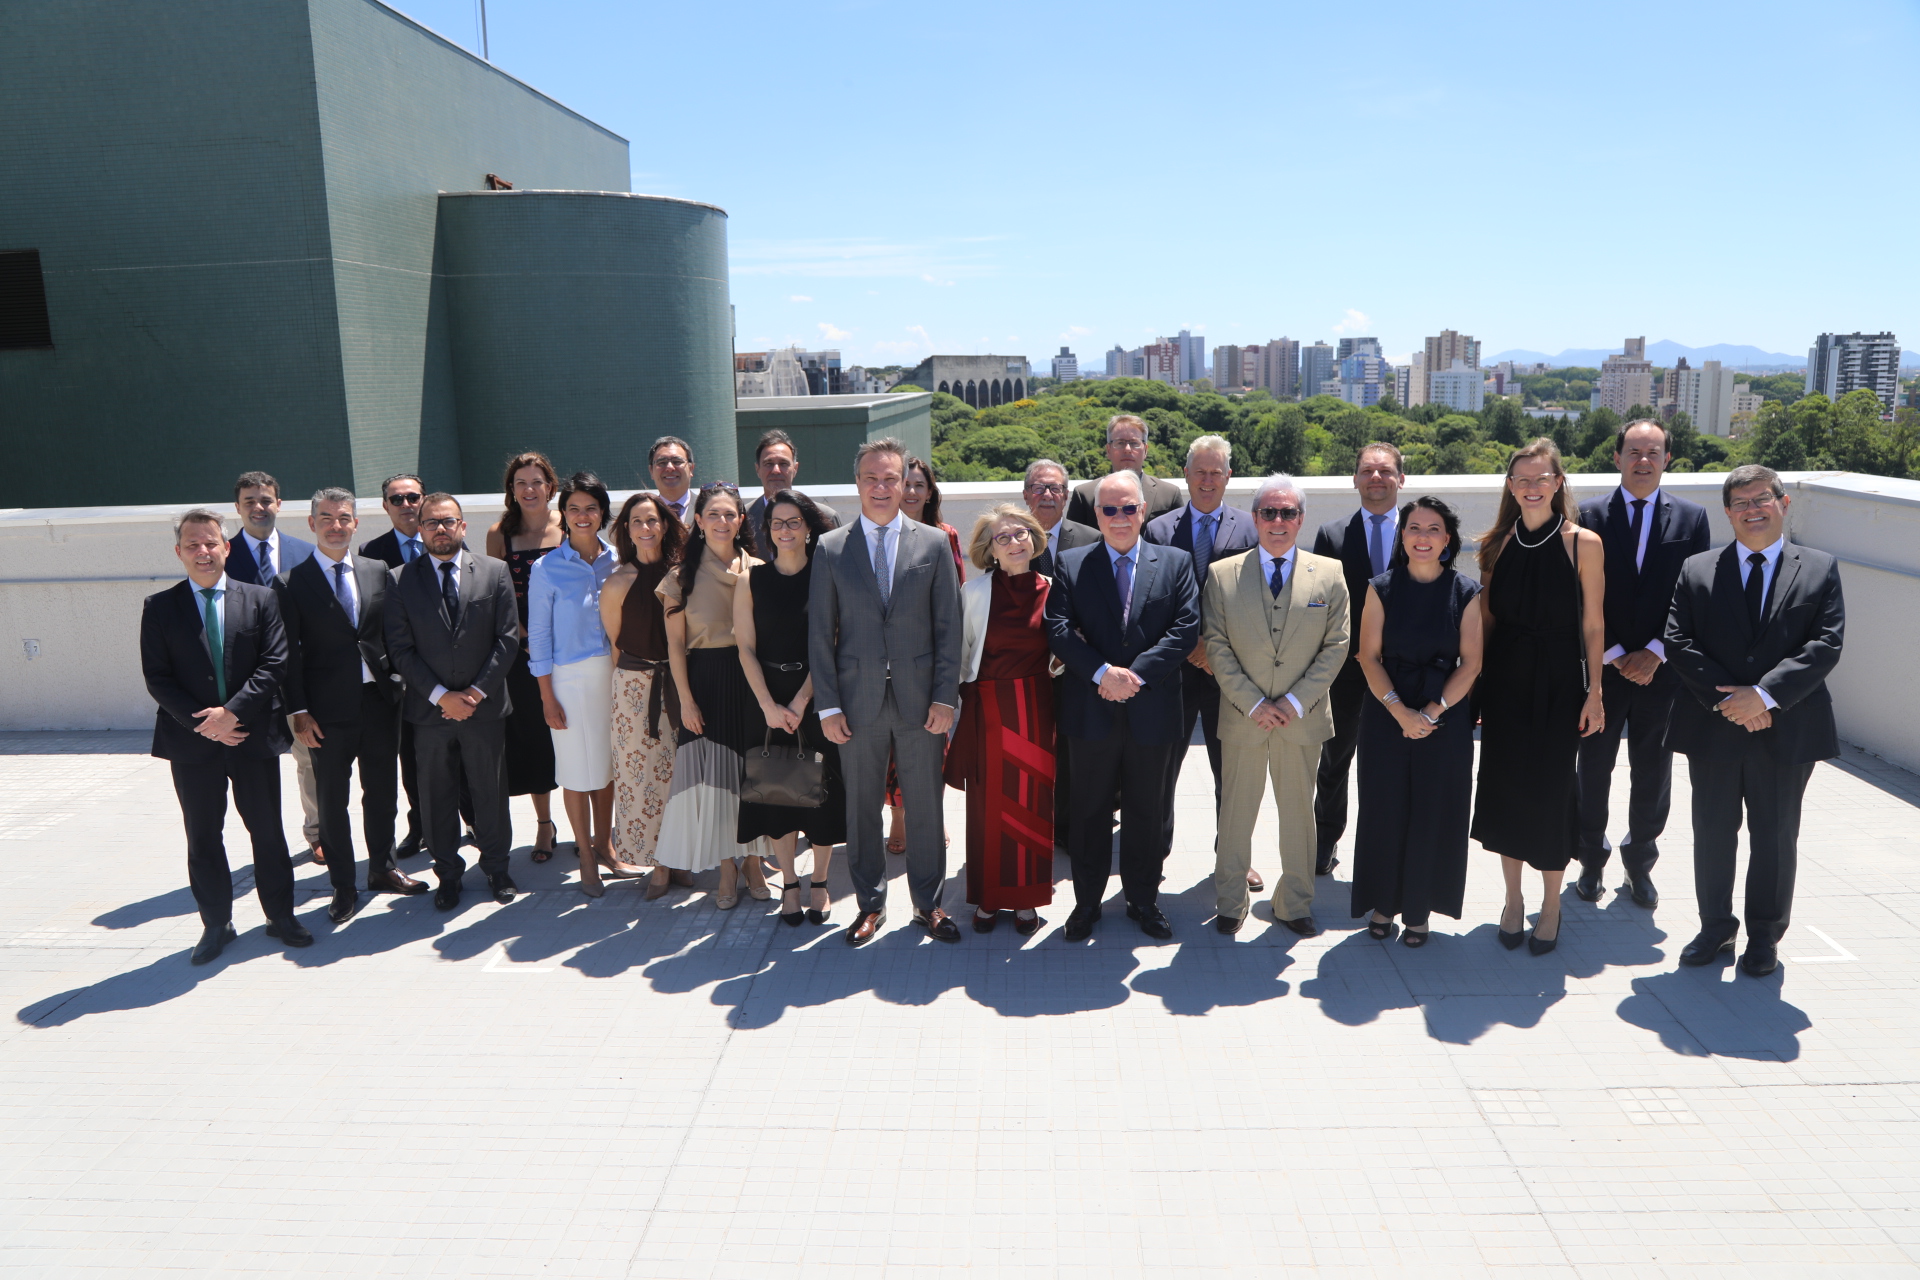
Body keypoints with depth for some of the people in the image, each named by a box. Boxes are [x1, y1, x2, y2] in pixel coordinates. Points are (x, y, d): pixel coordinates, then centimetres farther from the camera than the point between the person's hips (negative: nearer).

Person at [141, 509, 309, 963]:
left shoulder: (261, 600, 2)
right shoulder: (159, 608, 3)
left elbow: (274, 664, -5)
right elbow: (157, 678, -2)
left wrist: (232, 711, -16)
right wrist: (202, 723, -13)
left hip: (253, 734, 0)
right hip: (191, 740, 0)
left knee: (267, 830, 8)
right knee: (203, 837, 9)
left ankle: (280, 916, 22)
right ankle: (216, 925, 22)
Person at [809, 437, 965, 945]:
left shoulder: (934, 544, 4)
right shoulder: (830, 549, 4)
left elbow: (949, 627, 2)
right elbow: (820, 633, 3)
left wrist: (945, 696, -5)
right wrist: (828, 704, -3)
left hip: (920, 697, 0)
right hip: (858, 698, 0)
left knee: (925, 803, 8)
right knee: (861, 805, 9)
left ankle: (928, 903, 24)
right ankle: (870, 904, 25)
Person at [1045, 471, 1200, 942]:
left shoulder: (1176, 563, 5)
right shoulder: (1071, 565, 4)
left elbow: (1186, 628, -5)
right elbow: (1058, 630, -6)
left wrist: (1137, 674, -15)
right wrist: (1102, 672, -19)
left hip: (1151, 710, 0)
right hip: (1092, 710, 0)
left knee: (1146, 811, 12)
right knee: (1090, 811, 9)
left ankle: (1143, 900, 28)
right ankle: (1086, 902, 24)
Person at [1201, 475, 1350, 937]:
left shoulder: (1329, 574, 2)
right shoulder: (1222, 575, 0)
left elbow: (1336, 645, -1)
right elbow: (1217, 647, -4)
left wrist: (1295, 701, -10)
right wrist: (1253, 703, -12)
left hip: (1303, 719, 1)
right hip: (1242, 719, -1)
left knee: (1299, 812, 11)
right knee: (1235, 812, 9)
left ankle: (1295, 904, 27)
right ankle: (1231, 903, 25)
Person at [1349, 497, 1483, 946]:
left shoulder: (1467, 593, -1)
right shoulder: (1381, 589, 0)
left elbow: (1470, 664, -4)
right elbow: (1369, 657, -3)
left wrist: (1431, 712, -13)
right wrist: (1400, 711, -15)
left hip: (1446, 716, 0)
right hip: (1385, 713, 0)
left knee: (1434, 812, 5)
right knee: (1384, 808, 5)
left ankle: (1420, 909, 19)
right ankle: (1382, 902, 20)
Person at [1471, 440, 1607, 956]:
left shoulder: (1583, 543, -6)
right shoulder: (1496, 543, 3)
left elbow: (1593, 623, -4)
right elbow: (1486, 619, 6)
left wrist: (1595, 691, -6)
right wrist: (1478, 684, 3)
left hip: (1558, 683, -3)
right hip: (1504, 681, 3)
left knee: (1551, 787, 3)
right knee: (1505, 784, 8)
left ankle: (1551, 905, 23)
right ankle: (1513, 899, 26)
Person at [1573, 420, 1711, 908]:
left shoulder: (1691, 516, 3)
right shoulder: (1591, 515, -2)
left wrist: (1656, 652, -10)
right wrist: (1613, 655, -11)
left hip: (1661, 668, 1)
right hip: (1603, 666, -1)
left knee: (1653, 775, 10)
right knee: (1594, 768, 10)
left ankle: (1640, 862, 28)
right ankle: (1591, 860, 26)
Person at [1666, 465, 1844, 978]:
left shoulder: (1820, 569, 3)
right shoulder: (1697, 571, 4)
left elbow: (1826, 645, -8)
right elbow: (1678, 643, -4)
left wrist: (1765, 695, -19)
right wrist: (1726, 699, -15)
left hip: (1787, 730, -1)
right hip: (1713, 726, 1)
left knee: (1775, 837, 10)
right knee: (1712, 834, 10)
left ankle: (1765, 936, 26)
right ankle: (1716, 927, 27)